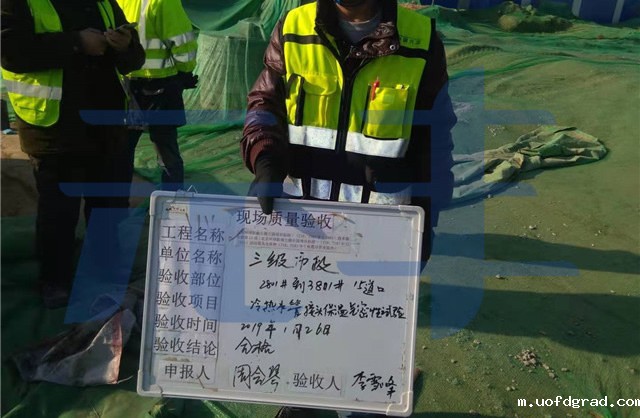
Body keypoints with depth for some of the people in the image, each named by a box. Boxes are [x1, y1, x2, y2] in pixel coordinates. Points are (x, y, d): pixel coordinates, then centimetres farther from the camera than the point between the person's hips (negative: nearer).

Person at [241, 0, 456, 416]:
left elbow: (434, 139, 1)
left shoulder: (421, 40, -5)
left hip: (380, 218, -1)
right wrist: (265, 158, -14)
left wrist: (427, 217, 2)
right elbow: (264, 101, 6)